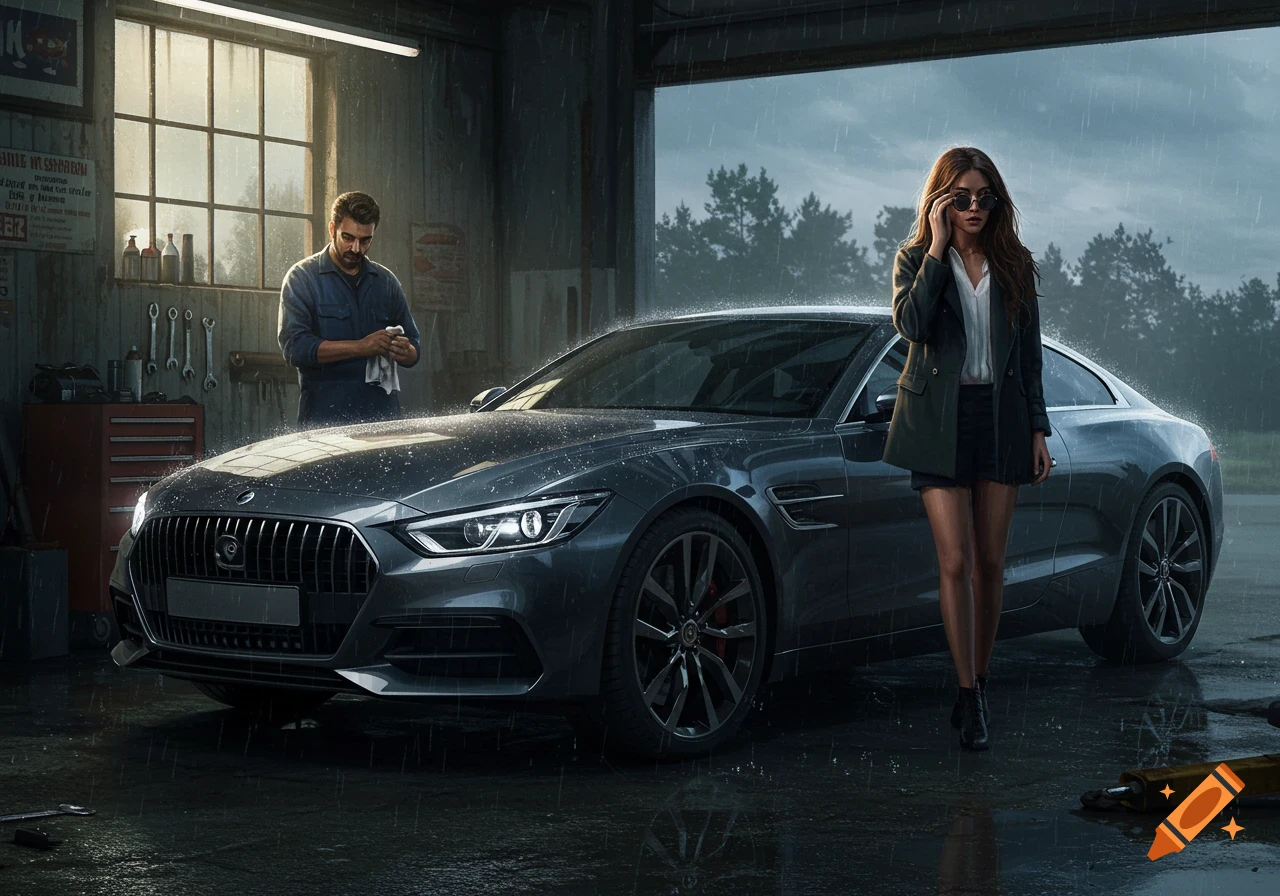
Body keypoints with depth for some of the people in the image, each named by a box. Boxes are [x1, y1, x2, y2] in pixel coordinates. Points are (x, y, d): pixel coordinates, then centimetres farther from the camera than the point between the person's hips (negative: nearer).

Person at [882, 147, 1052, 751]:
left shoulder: (1015, 265, 8)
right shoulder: (915, 259, 2)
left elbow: (1029, 356, 11)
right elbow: (910, 324, -19)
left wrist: (1038, 430, 7)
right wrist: (938, 247, -15)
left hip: (1000, 418, 2)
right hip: (939, 421, -2)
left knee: (990, 561, 5)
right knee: (956, 560, -8)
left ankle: (978, 684, 18)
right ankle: (969, 696, -2)